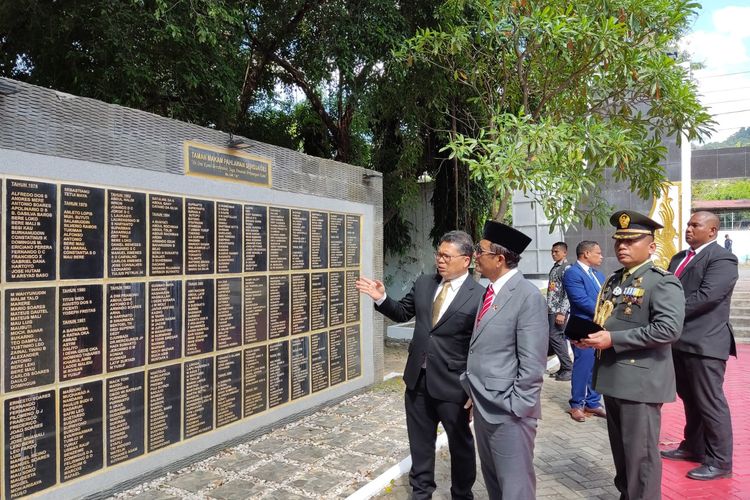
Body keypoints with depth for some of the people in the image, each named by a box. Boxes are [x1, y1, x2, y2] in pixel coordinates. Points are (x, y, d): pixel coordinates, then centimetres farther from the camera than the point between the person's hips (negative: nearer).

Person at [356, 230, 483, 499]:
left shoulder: (479, 296, -15)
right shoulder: (424, 283, 2)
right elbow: (402, 313, 14)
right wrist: (381, 298, -4)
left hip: (452, 384, -5)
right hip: (417, 379, 5)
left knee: (460, 443, 17)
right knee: (420, 441, 21)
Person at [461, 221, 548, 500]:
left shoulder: (528, 297, -17)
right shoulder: (489, 292, 9)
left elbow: (532, 363, -18)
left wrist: (515, 407, -16)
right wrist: (475, 394, 13)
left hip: (509, 412, -8)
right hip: (483, 406, 8)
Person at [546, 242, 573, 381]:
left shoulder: (566, 269, -11)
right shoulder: (554, 268, 16)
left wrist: (562, 312, -21)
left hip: (558, 310, -9)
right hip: (551, 309, 9)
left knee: (555, 337, -9)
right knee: (560, 337, 11)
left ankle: (568, 368, -1)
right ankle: (564, 368, 17)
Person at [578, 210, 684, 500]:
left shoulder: (662, 282, -12)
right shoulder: (614, 280, 13)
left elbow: (669, 329, -24)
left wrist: (613, 339, -25)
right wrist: (590, 336, 2)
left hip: (641, 380, -8)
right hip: (612, 377, 8)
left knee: (640, 452, 3)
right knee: (621, 448, 21)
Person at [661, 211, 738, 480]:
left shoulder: (722, 259, -11)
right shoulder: (679, 258, 16)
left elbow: (706, 296, -22)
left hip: (704, 342, -8)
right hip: (680, 341, 9)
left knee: (710, 402, 0)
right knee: (690, 399, 19)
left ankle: (719, 461, 13)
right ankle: (693, 447, 33)